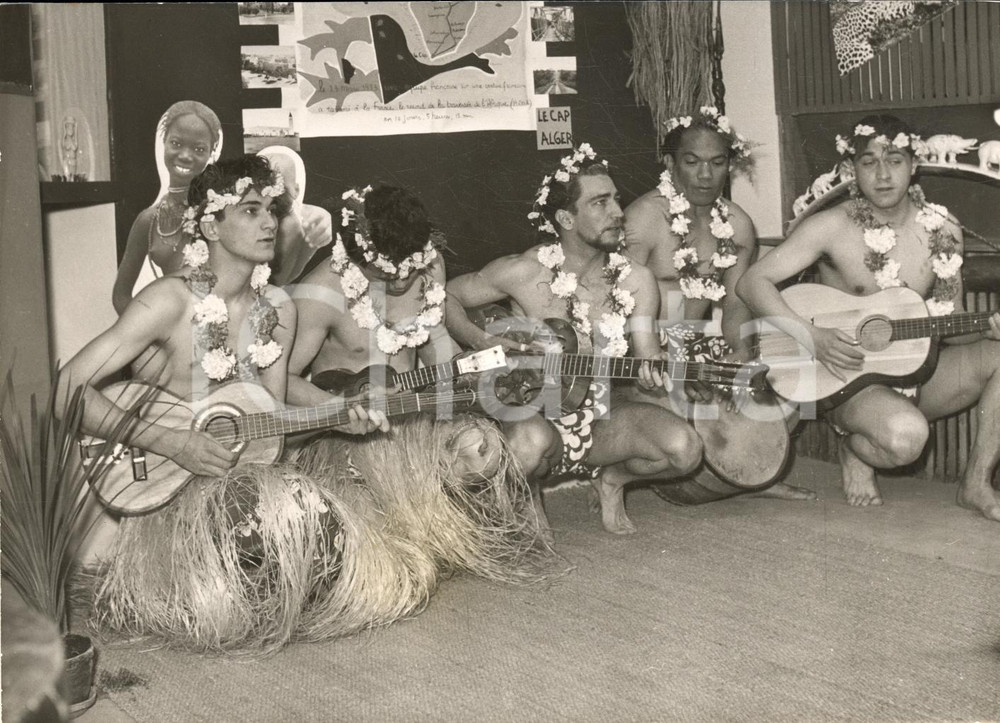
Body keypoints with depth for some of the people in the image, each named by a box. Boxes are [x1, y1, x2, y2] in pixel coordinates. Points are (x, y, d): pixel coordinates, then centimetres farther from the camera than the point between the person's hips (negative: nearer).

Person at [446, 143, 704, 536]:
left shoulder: (635, 281, -1)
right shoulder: (525, 273, -11)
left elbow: (646, 353, -4)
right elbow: (446, 296, -3)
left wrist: (655, 369, -29)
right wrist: (485, 345, -20)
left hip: (603, 419, 3)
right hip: (532, 411, -3)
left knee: (683, 447, -24)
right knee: (532, 441, -40)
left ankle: (612, 478, 10)